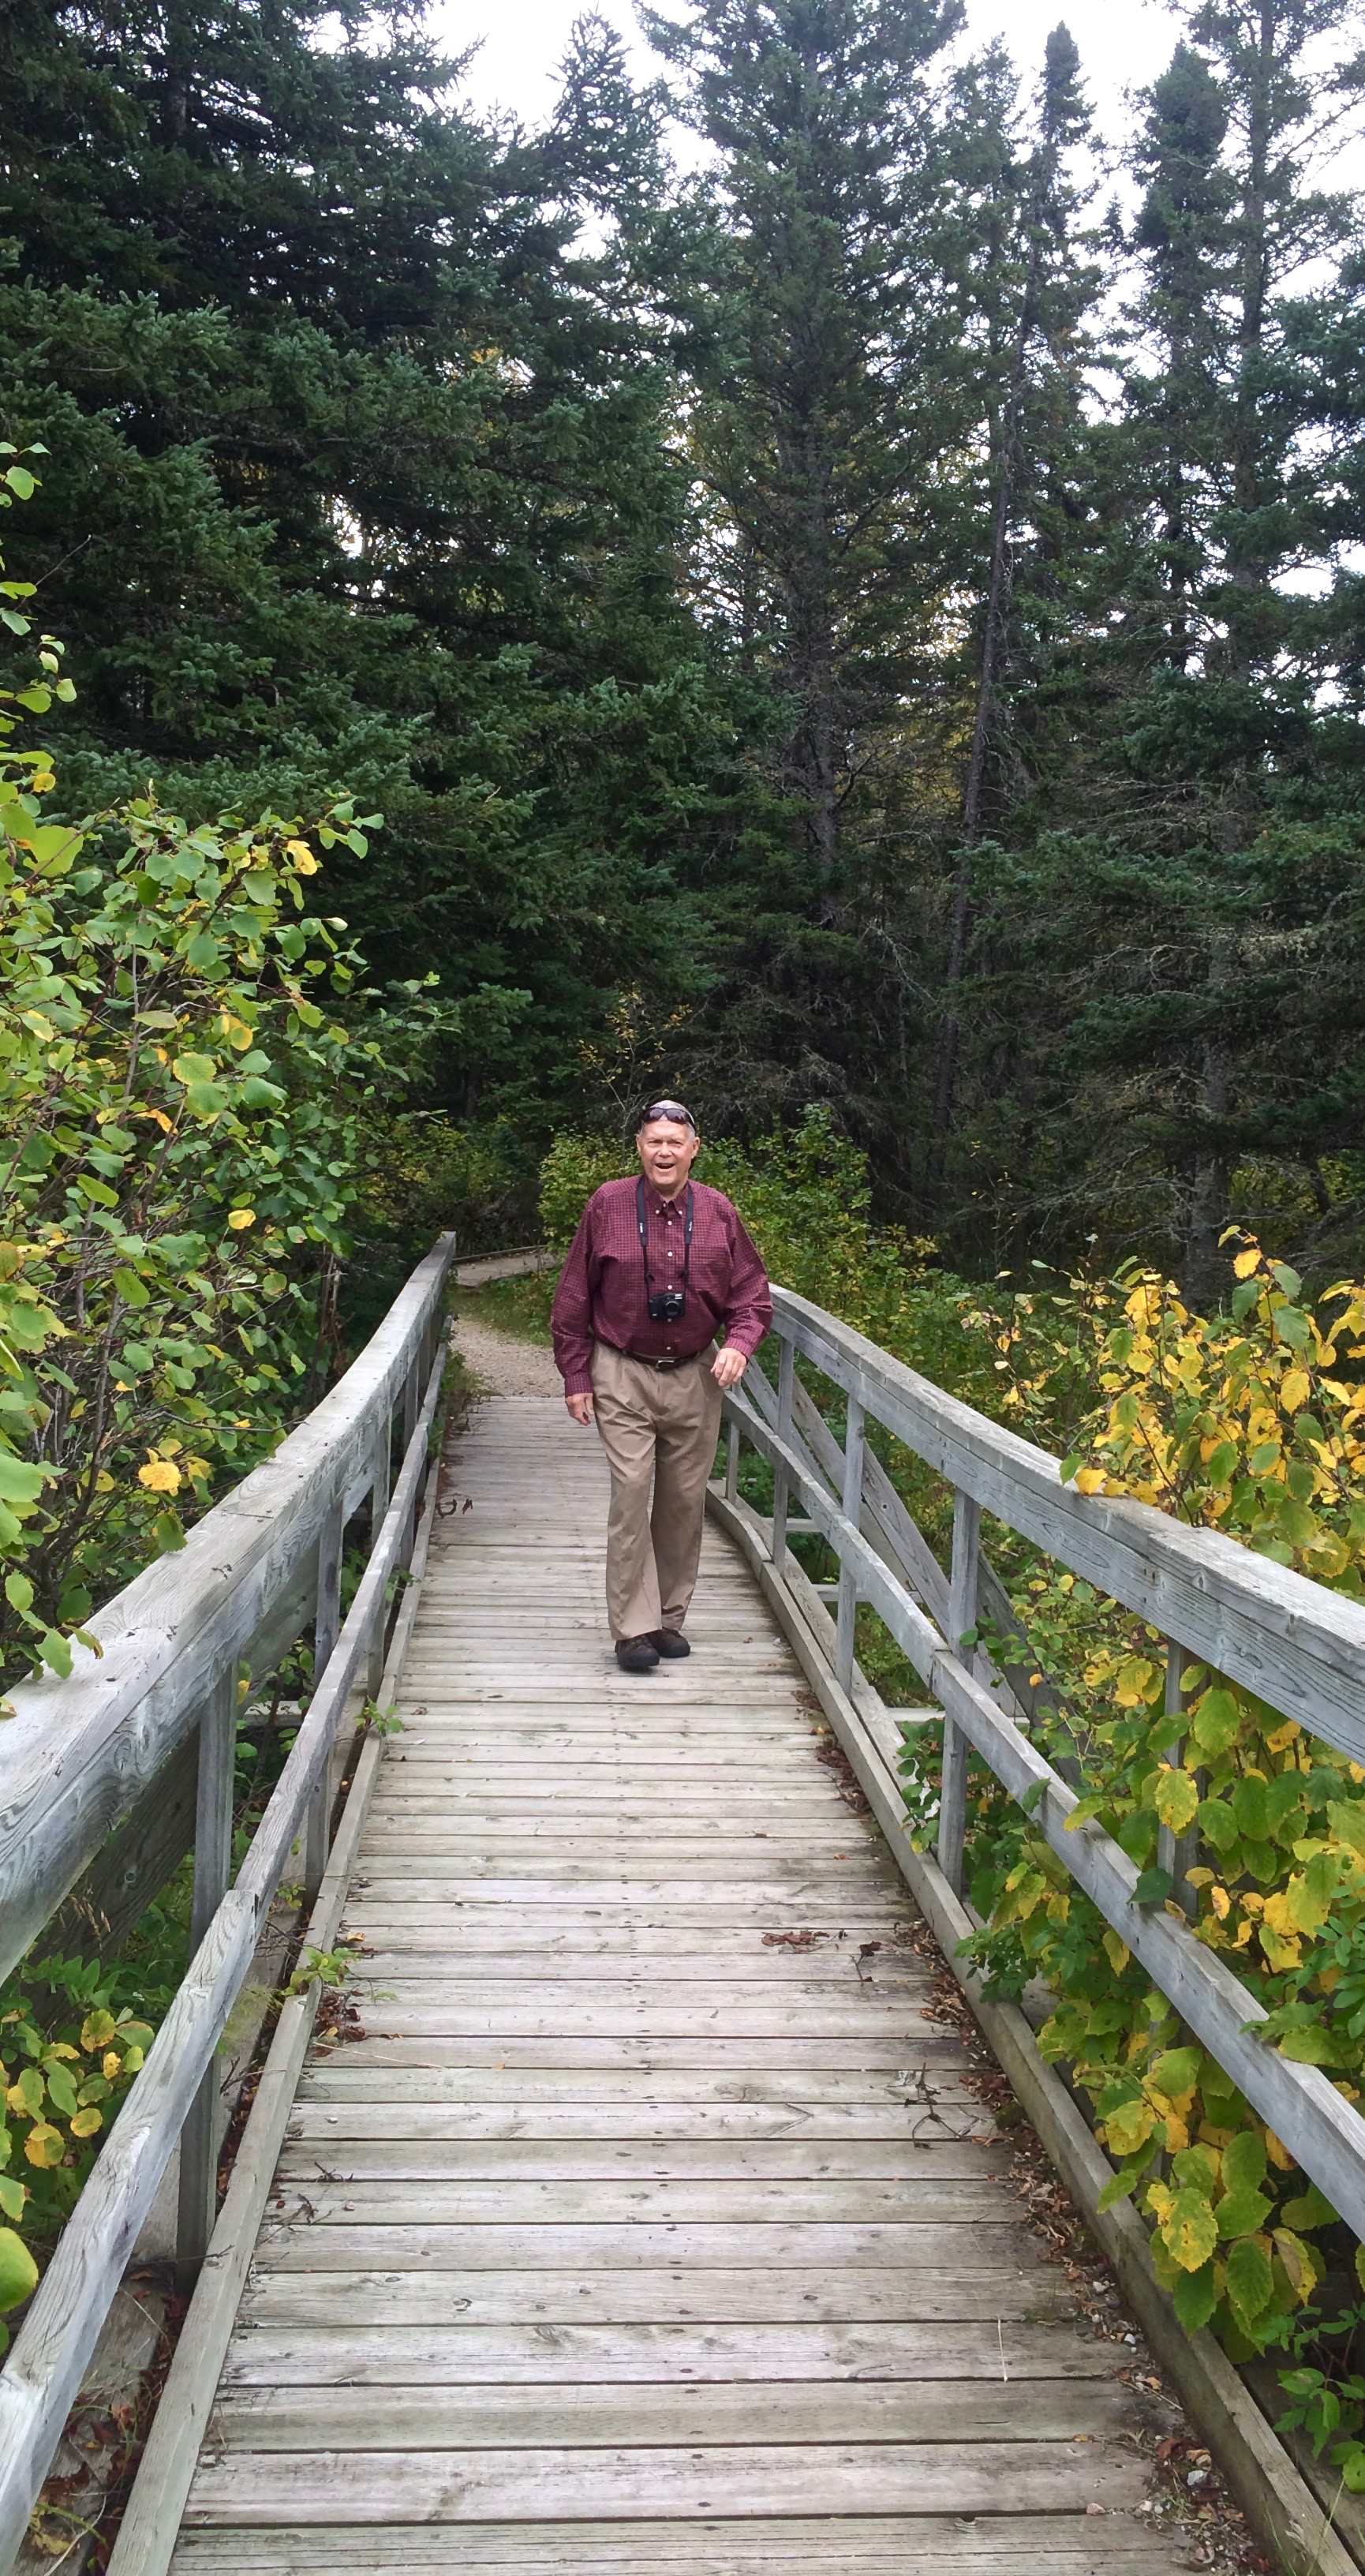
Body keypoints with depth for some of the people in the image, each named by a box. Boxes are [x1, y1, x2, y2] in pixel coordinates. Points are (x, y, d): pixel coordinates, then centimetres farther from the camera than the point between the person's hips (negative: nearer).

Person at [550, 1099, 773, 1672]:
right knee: (631, 1494, -11)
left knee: (685, 1501, 8)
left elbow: (752, 1295, 8)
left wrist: (738, 1344, -12)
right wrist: (576, 1376, -1)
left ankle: (670, 1618, 22)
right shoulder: (607, 1205, -4)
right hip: (623, 1375, -3)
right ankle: (634, 1629, -6)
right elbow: (573, 1299, 1)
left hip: (695, 1377, 3)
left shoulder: (719, 1213, 1)